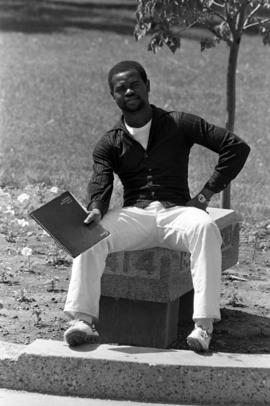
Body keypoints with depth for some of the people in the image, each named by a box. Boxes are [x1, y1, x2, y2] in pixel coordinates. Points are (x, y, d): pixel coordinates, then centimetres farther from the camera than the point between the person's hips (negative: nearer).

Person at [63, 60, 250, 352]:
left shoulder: (178, 125, 7)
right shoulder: (109, 144, 12)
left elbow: (237, 147, 3)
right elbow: (100, 185, -4)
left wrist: (206, 194, -4)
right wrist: (96, 209, -29)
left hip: (176, 211, -2)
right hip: (134, 214, 2)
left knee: (205, 228, -37)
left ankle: (204, 325, -45)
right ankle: (82, 320, -40)